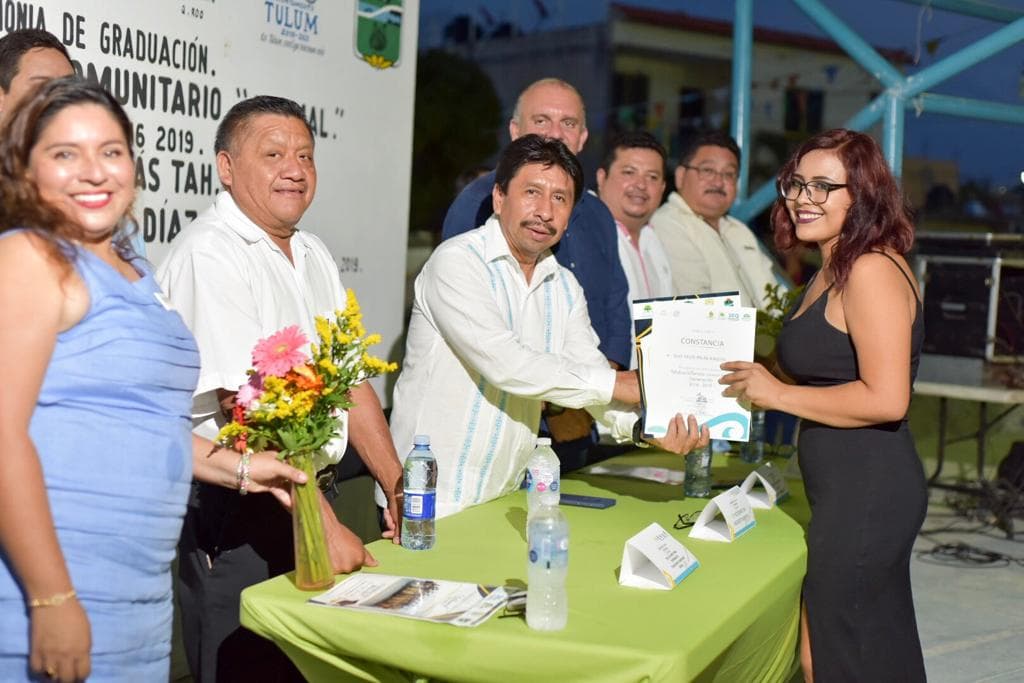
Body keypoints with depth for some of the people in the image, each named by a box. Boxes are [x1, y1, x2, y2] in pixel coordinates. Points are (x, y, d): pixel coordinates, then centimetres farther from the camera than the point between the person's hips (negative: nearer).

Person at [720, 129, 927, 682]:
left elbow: (886, 399, -23)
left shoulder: (872, 270, -16)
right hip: (848, 491, 10)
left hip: (865, 491, -10)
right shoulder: (830, 273, 15)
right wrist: (757, 380, 7)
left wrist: (779, 394, -16)